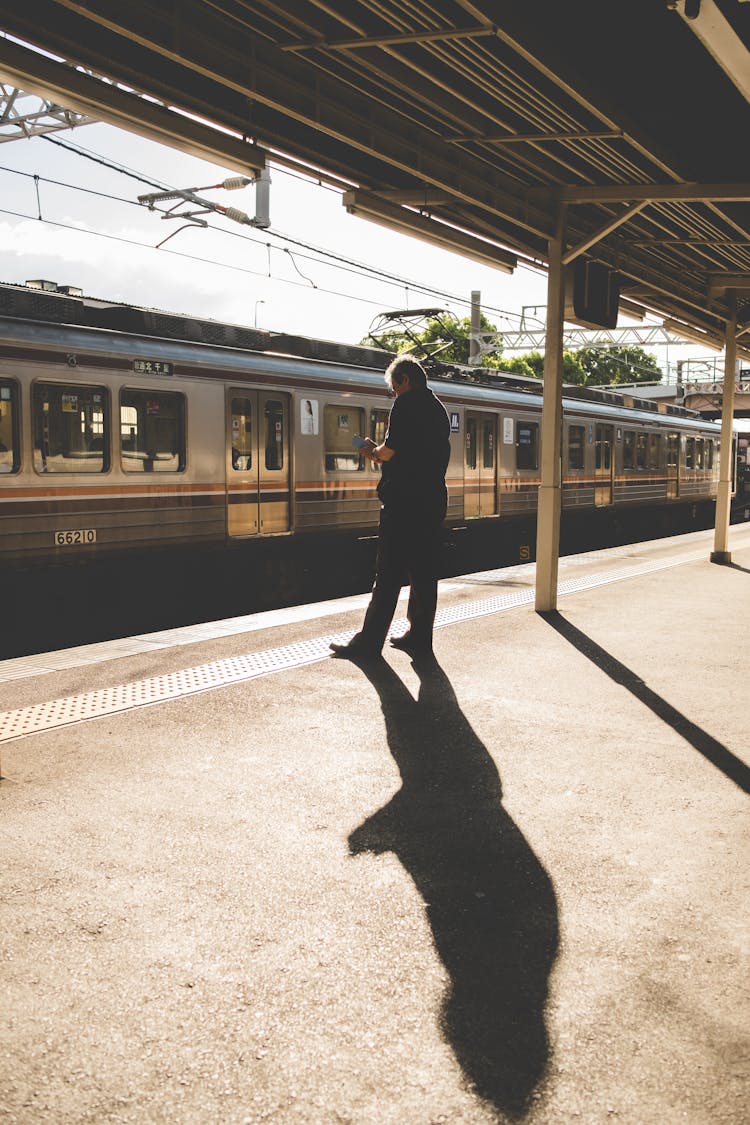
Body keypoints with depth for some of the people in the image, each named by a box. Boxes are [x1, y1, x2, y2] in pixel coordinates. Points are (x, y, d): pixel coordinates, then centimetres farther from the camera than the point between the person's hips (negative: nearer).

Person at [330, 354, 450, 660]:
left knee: (388, 575, -6)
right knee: (423, 573, 11)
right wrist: (381, 455, 20)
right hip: (432, 502, 8)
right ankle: (419, 638, 15)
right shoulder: (438, 408, 18)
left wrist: (374, 451, 5)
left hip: (403, 503, -8)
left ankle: (369, 643, -1)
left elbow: (390, 451, -16)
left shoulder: (406, 404, -9)